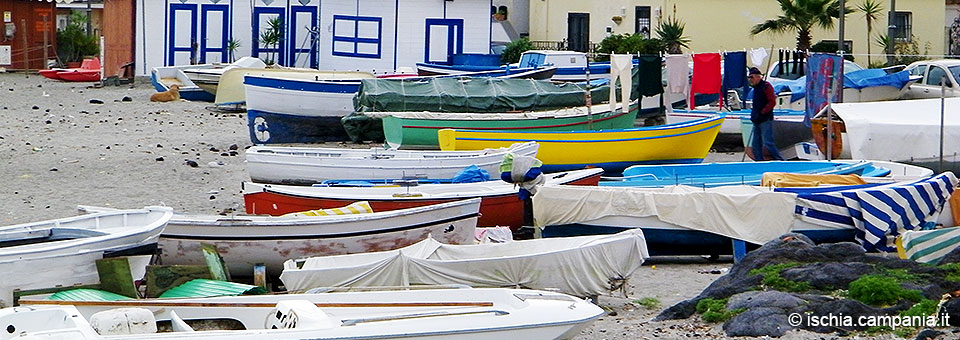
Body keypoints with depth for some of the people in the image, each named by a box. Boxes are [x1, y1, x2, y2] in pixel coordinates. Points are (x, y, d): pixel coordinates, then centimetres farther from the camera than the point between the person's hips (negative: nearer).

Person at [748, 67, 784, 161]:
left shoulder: (766, 86, -9)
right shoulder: (756, 88, 19)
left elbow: (772, 102, -15)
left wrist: (762, 113, -18)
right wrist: (754, 115, 16)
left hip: (765, 120, -10)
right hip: (757, 121, 10)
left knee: (768, 143, -14)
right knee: (756, 144, 6)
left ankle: (781, 161, -9)